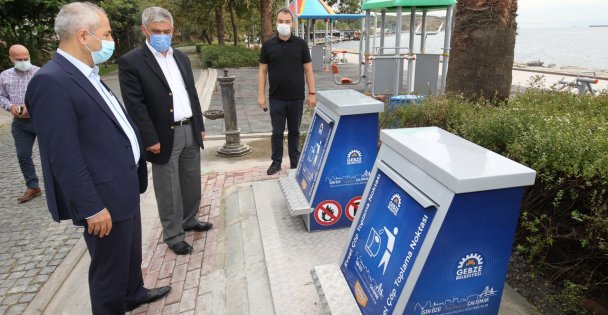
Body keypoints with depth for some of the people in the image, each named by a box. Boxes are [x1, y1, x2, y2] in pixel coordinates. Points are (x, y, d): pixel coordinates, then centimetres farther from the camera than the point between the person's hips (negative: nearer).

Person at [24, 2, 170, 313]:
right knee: (109, 267, 10)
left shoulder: (87, 75, 9)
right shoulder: (51, 82, -22)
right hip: (105, 196, -10)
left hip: (125, 185, 10)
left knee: (131, 251, 27)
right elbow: (64, 157, -24)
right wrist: (92, 207, -21)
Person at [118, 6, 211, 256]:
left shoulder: (181, 57, 11)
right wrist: (150, 139, -17)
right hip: (164, 137, -6)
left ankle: (189, 220, 38)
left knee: (192, 182, 18)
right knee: (169, 190, 5)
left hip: (190, 131, 7)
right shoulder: (131, 62, -10)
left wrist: (200, 126, 13)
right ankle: (173, 235, 21)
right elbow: (135, 105, -14)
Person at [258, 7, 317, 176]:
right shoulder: (268, 45, 1)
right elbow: (262, 71, 4)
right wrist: (261, 95, -2)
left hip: (296, 97, 0)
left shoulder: (301, 44, 0)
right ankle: (276, 162, 22)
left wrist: (312, 93, -2)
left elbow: (308, 69, 2)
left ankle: (295, 162, 24)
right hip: (276, 98, 0)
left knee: (294, 131, 11)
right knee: (277, 132, 8)